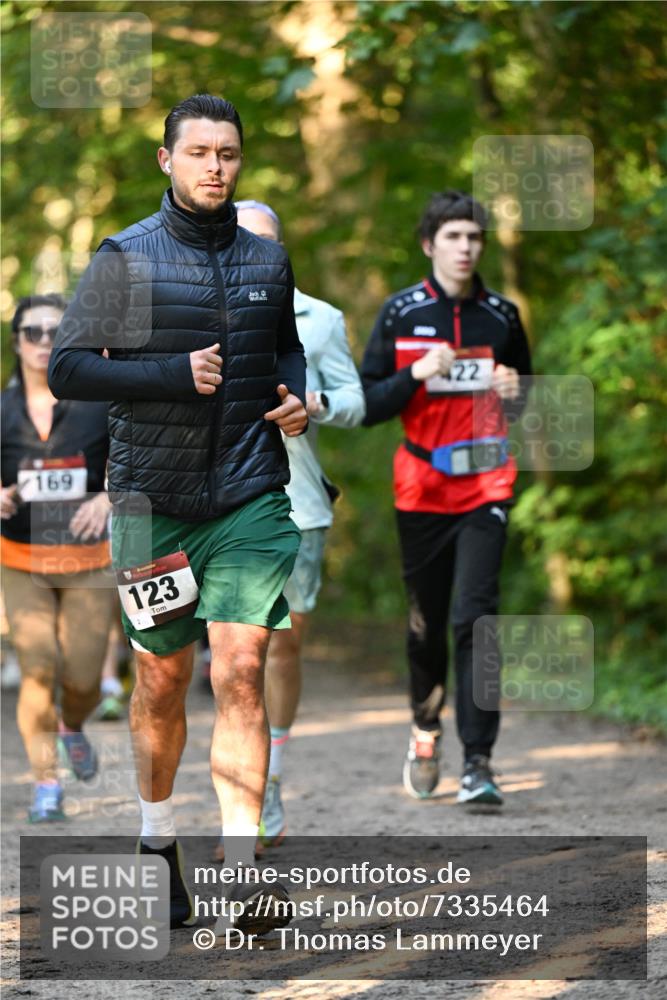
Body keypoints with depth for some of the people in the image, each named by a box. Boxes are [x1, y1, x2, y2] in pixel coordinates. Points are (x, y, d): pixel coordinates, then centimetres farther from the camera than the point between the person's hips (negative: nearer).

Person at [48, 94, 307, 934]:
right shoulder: (124, 259, -3)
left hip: (250, 495, 1)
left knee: (240, 671, -12)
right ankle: (157, 842, 33)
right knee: (162, 679, 11)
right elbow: (67, 368, -7)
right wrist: (174, 374, -17)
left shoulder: (268, 260, 8)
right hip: (154, 497, -1)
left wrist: (298, 397, 3)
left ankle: (243, 873, -14)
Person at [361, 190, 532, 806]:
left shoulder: (501, 316, 5)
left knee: (474, 616, -13)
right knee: (426, 621, 8)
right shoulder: (400, 314, 1)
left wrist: (514, 392, -5)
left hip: (486, 485, 0)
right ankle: (426, 728, 34)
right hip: (421, 488, 0)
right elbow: (366, 406, -1)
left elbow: (526, 396, 19)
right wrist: (417, 374, -17)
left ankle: (478, 762, -14)